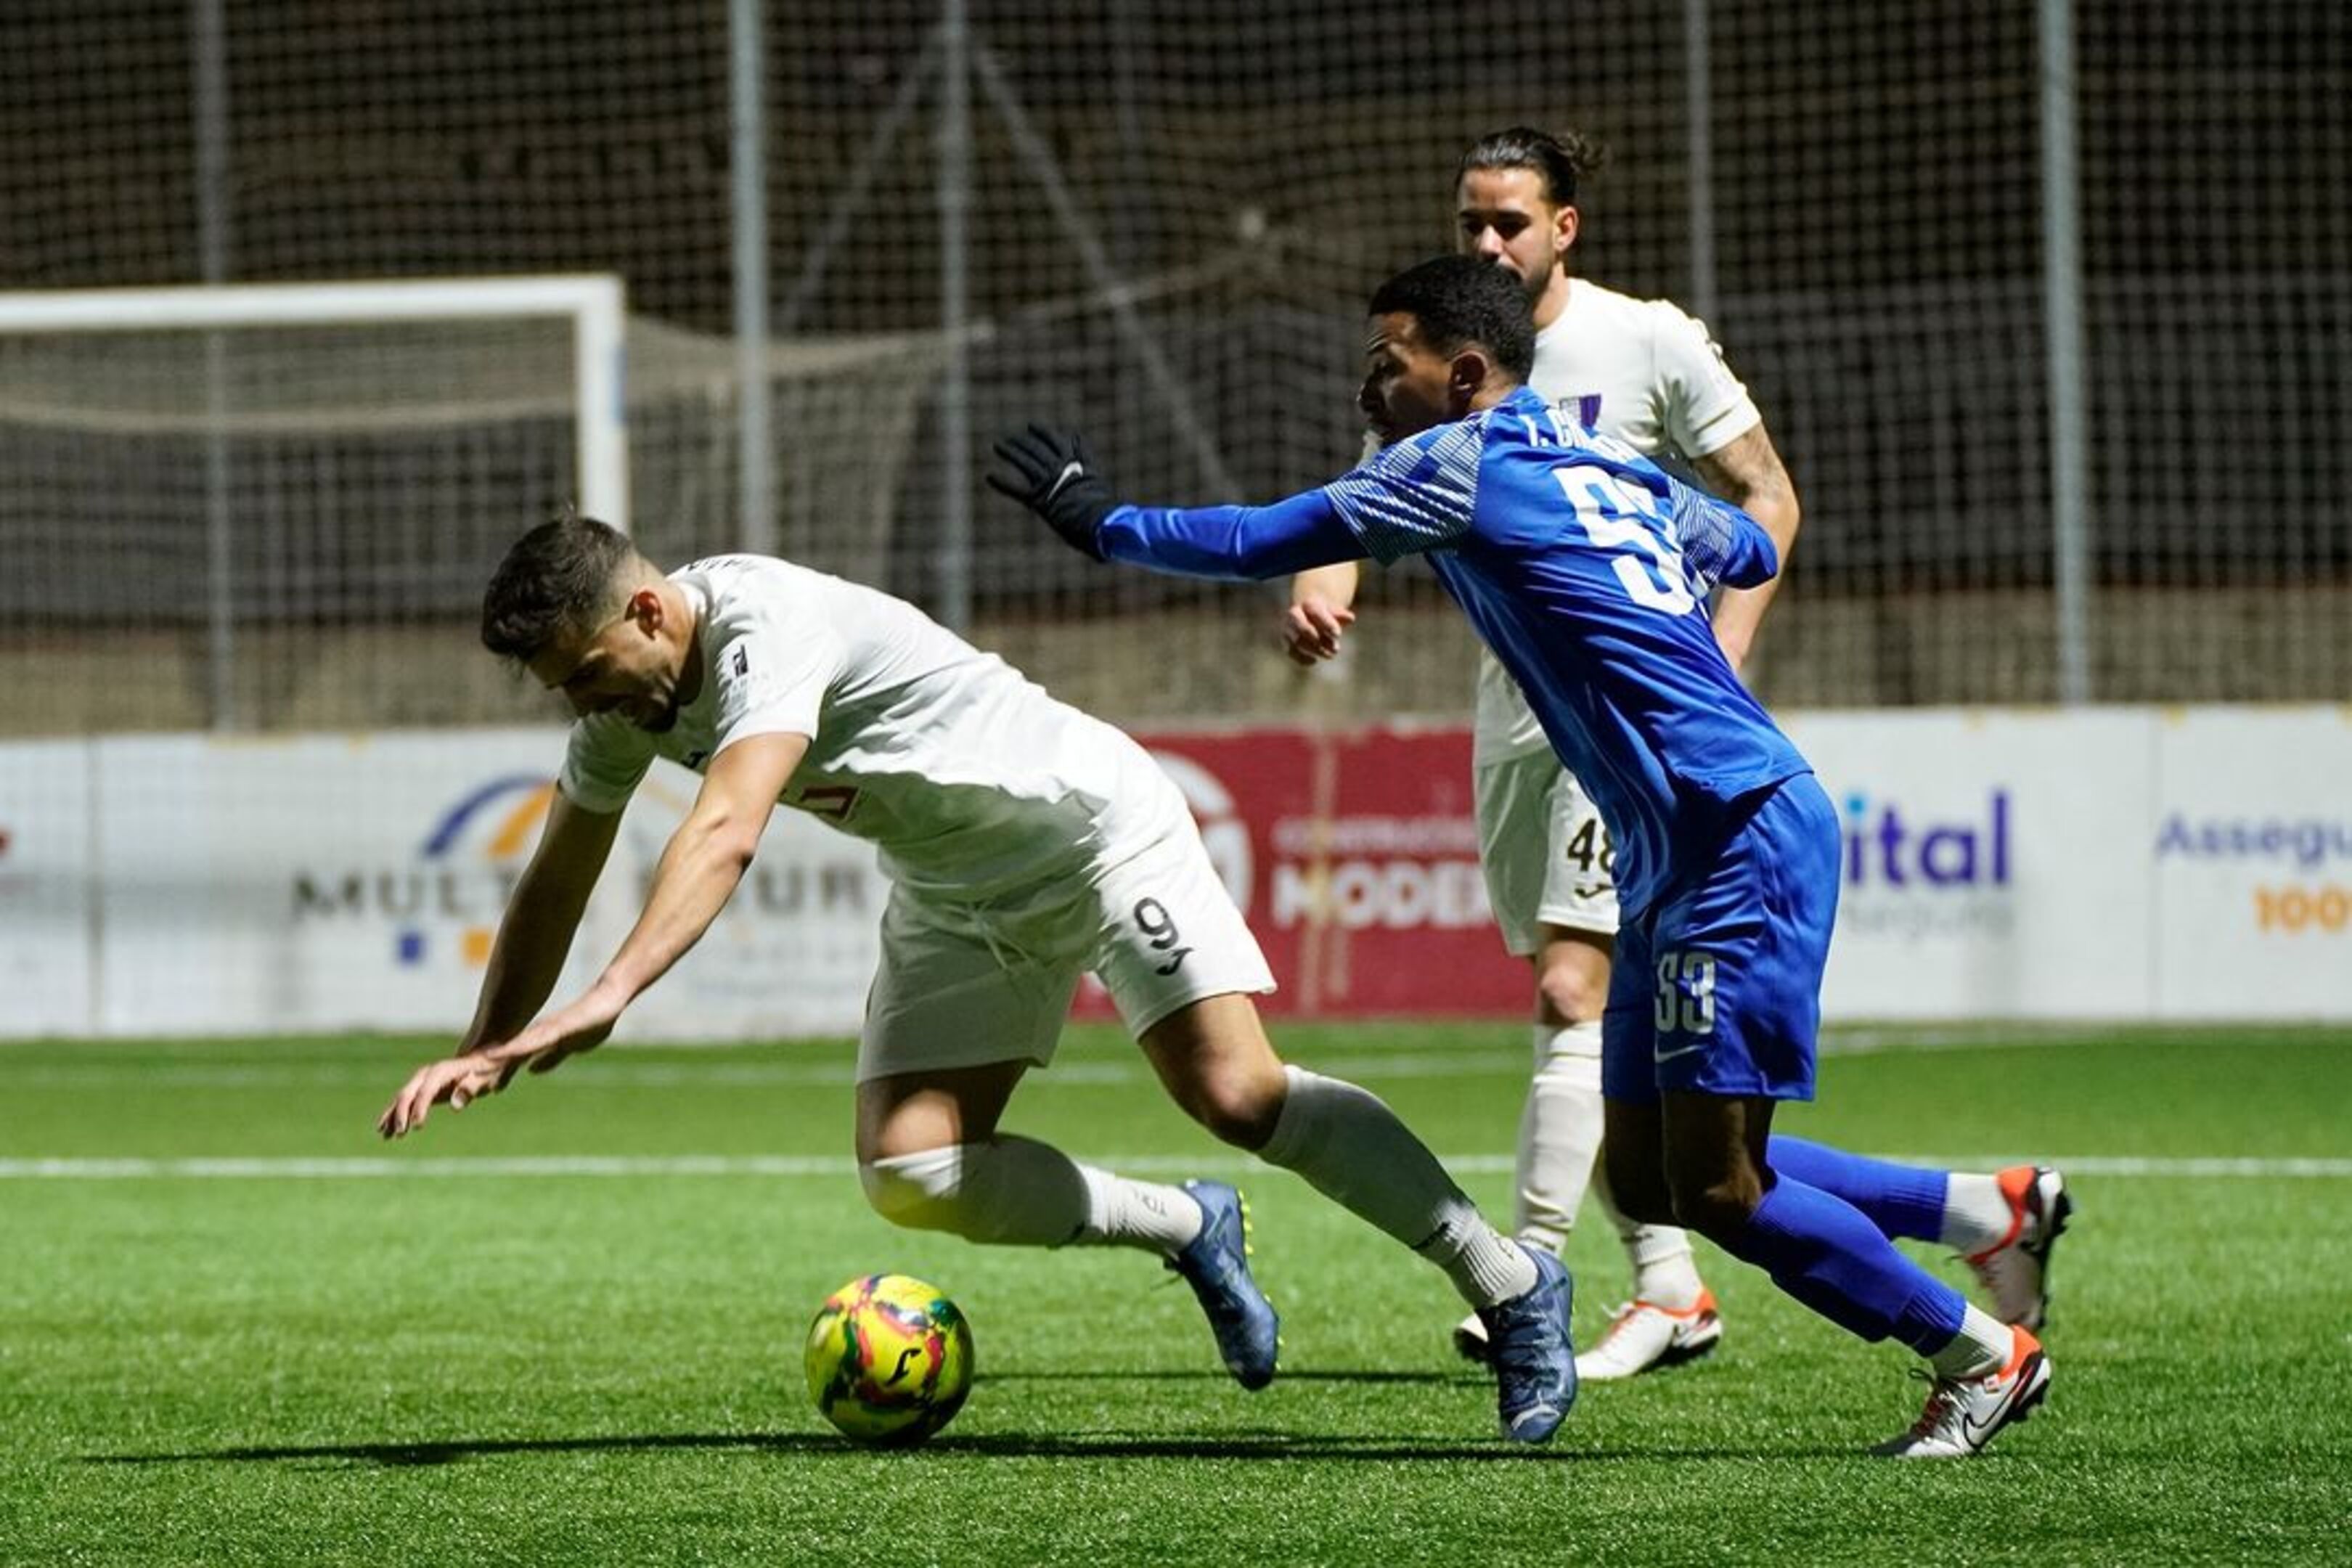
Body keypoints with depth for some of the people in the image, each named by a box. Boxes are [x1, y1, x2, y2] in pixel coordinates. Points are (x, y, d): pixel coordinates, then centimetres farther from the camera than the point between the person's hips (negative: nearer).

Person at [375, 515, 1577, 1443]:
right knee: (910, 1175, -9)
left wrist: (606, 1001, -56)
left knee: (1240, 1098, -20)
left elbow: (724, 835, -46)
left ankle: (1511, 1287, -5)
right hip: (958, 899, 8)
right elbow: (558, 880, 8)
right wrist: (484, 1052, 3)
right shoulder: (627, 689, -4)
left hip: (1095, 829, -8)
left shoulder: (767, 628, -32)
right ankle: (1188, 1232, 12)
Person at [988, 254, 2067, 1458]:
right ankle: (2001, 1213, 17)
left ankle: (1984, 1355, 3)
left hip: (1745, 842, -9)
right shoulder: (1605, 463, 17)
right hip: (1676, 859, 9)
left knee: (1713, 1190, -8)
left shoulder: (1464, 459, -8)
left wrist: (1104, 523, 6)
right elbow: (1749, 551, 32)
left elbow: (1263, 544, -7)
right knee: (1647, 1178, 9)